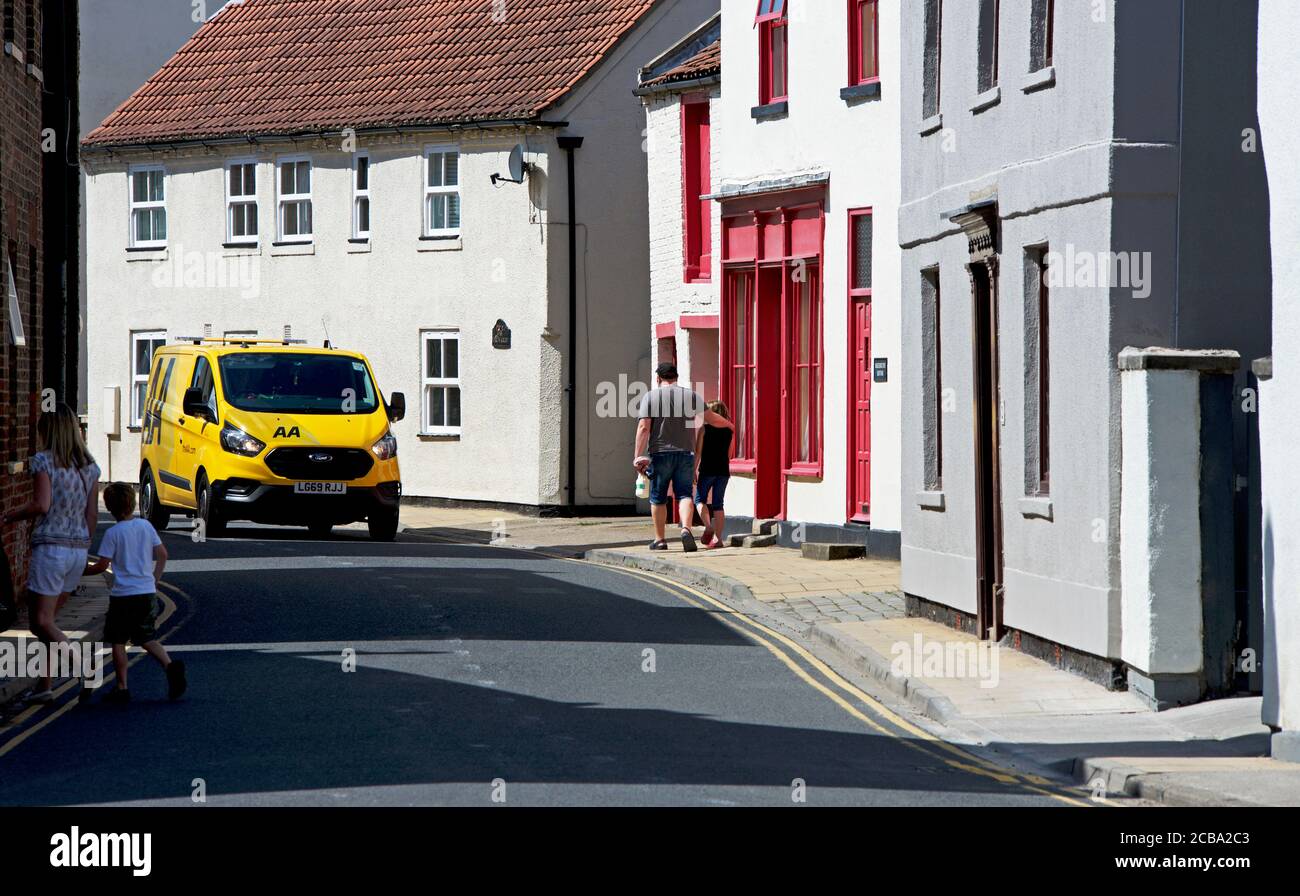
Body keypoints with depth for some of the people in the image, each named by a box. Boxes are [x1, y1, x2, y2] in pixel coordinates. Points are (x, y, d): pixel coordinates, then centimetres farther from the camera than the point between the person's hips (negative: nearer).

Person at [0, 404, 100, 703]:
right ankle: (45, 685, 11)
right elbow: (92, 513, 11)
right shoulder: (89, 465, 10)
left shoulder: (44, 460, -8)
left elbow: (41, 505, -18)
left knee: (41, 622, -4)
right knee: (47, 619, 15)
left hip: (51, 546, -7)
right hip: (78, 548, 7)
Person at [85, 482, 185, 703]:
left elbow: (102, 565, -10)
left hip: (123, 595, -5)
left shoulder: (113, 533, -10)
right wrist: (155, 579, 20)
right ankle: (170, 665, -11)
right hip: (147, 593, 5)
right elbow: (162, 554, 8)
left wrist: (83, 570, 7)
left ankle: (122, 687, 5)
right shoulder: (145, 526, 4)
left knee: (117, 642, 7)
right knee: (148, 639, 14)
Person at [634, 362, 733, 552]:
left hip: (659, 453, -1)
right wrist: (728, 424, 29)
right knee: (684, 494, 0)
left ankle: (659, 539, 13)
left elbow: (643, 428, -9)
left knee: (658, 498, 9)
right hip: (686, 453, 1)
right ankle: (686, 529, -24)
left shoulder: (650, 396, -1)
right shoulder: (691, 395, 6)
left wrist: (638, 456, -10)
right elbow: (712, 419, 7)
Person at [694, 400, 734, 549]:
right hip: (723, 470, 4)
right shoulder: (729, 430, 6)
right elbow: (729, 454, 14)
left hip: (707, 470, -4)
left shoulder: (704, 429, -5)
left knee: (700, 499, 8)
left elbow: (698, 452, -7)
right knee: (718, 504, 7)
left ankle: (708, 526, -16)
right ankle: (718, 537, 2)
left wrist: (694, 470, -2)